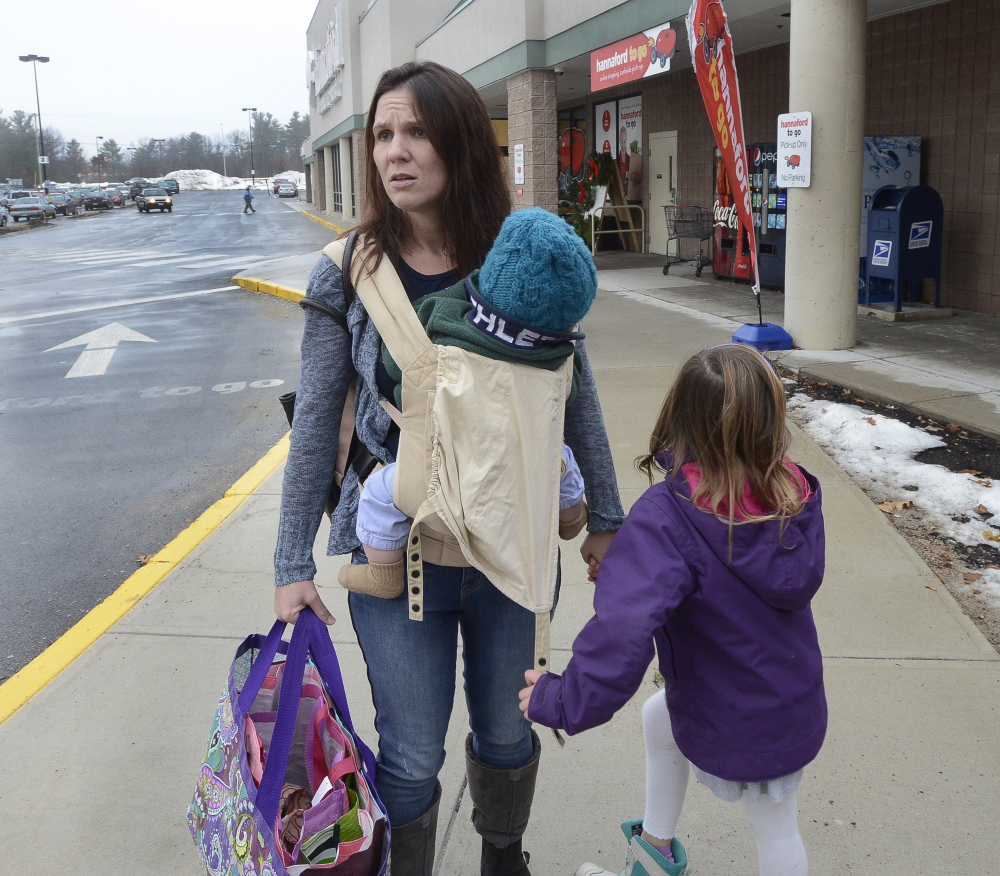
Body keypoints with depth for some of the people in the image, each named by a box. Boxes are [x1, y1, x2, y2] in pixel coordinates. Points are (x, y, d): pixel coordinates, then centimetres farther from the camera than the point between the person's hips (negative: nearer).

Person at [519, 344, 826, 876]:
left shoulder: (665, 518, -36)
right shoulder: (793, 493, -17)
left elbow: (622, 632, -45)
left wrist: (561, 701, -29)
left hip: (729, 728, -5)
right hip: (795, 705, 6)